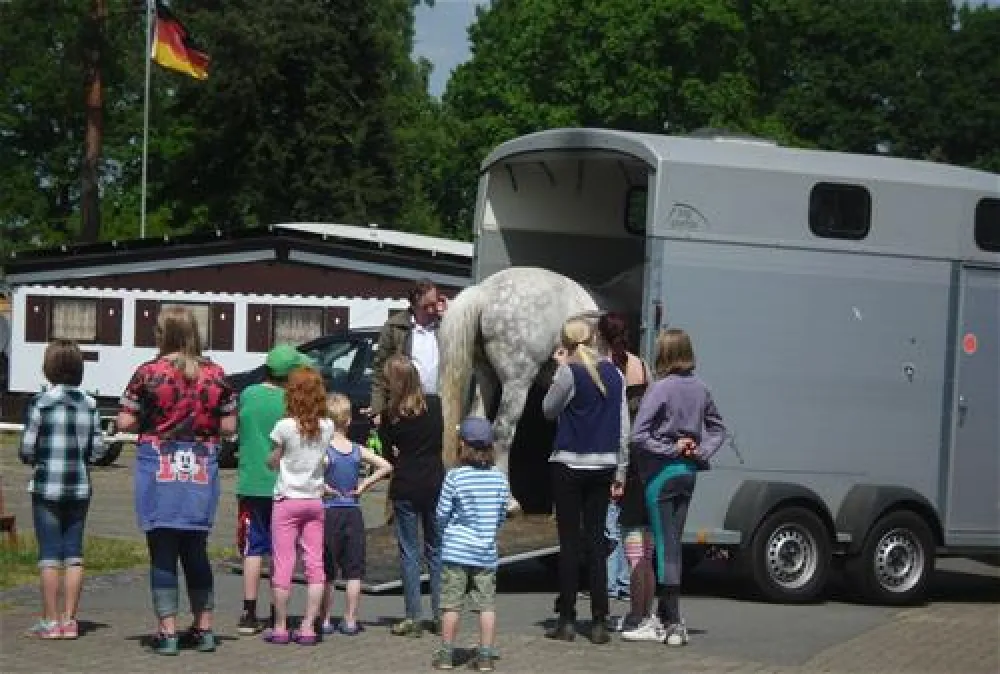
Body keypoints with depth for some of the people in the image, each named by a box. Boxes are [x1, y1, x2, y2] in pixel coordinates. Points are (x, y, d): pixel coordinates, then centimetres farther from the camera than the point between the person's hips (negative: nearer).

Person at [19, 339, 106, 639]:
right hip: (79, 487, 4)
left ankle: (50, 621, 2)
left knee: (50, 554, 0)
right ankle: (69, 620, 9)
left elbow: (27, 449, -9)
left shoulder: (41, 403, -10)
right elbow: (98, 450, 3)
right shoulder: (89, 404, 2)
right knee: (74, 554, 8)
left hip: (47, 486, -4)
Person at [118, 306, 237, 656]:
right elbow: (229, 426, 1)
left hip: (159, 470, -3)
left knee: (163, 552, 3)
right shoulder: (215, 374, 0)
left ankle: (167, 632, 2)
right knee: (196, 550, 16)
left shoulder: (148, 373, -9)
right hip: (201, 470, 3)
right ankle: (203, 628, 19)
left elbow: (124, 423, -8)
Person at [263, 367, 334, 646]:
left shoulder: (285, 426, -12)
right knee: (315, 564, 5)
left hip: (287, 500, -4)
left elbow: (272, 461, -3)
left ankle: (280, 628, 4)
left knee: (283, 564, 1)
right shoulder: (327, 427, -2)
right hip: (315, 500, 4)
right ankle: (308, 627, 4)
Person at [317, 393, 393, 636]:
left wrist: (323, 487, -15)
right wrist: (363, 485, 0)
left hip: (328, 512, -3)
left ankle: (325, 620, 9)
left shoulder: (323, 450, -11)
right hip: (353, 512, 3)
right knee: (353, 570, 8)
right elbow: (386, 466, -2)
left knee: (326, 571, 6)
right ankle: (350, 620, 10)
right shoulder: (357, 450, 1)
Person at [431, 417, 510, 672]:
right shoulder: (500, 478, 0)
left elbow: (442, 513, -5)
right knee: (487, 604, 7)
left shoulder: (455, 476, -10)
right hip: (486, 552, 3)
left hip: (456, 551, -3)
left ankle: (446, 654, 10)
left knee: (451, 603, 5)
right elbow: (502, 515, 8)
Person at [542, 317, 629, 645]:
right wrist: (620, 472, 11)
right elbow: (623, 426, 6)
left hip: (569, 466, -4)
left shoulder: (569, 373, -10)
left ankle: (566, 620, 3)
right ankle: (599, 623, 5)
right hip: (603, 467, 4)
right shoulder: (614, 374, 5)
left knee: (569, 542, 2)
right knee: (596, 542, 7)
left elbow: (549, 410, 4)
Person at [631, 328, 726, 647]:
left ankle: (674, 623, -3)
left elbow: (638, 435, -21)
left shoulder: (661, 388, -15)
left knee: (665, 545, -3)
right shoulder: (700, 388, 5)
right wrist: (701, 452, 6)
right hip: (688, 472, 6)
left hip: (662, 472, -6)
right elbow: (717, 429, 17)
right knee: (673, 543, 15)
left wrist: (670, 449, -11)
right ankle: (665, 610, 25)